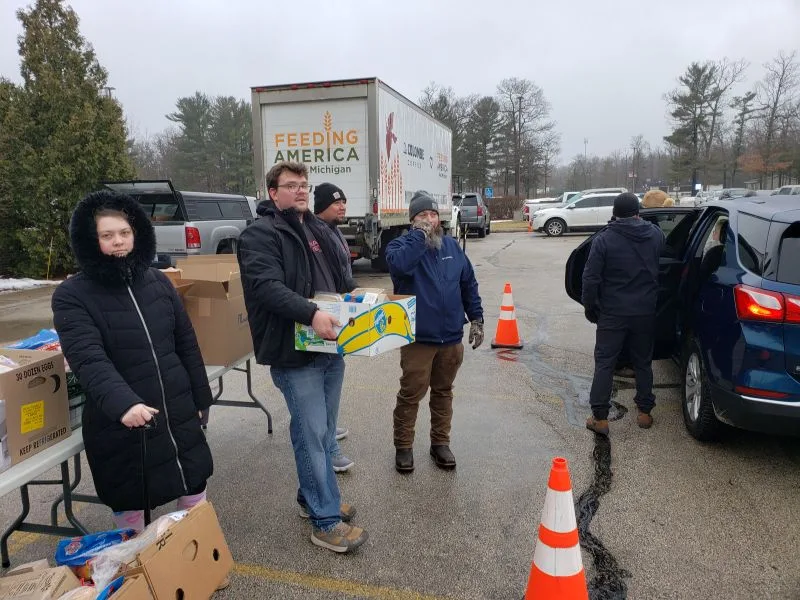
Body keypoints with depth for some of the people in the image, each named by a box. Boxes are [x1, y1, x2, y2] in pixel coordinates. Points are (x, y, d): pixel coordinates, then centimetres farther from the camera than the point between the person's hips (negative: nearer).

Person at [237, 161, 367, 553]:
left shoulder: (317, 229, 17)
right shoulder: (260, 235, -8)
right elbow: (267, 286, -24)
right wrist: (311, 313, -36)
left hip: (330, 346, 8)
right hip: (295, 353, -8)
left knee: (324, 432, 17)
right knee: (311, 434, -2)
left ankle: (312, 497, 34)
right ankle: (325, 520, 10)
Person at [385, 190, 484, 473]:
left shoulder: (452, 245, 9)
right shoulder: (401, 244, -5)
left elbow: (469, 284, 14)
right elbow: (399, 264, -31)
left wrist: (476, 318, 9)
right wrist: (419, 234, -23)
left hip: (451, 337, 4)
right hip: (417, 338, -4)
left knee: (443, 392, 16)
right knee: (410, 394, 4)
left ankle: (440, 442, 30)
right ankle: (403, 446, 19)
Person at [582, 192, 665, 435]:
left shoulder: (604, 240, -12)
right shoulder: (655, 235, 0)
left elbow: (591, 279, -12)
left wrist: (589, 307, -1)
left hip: (613, 314, -3)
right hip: (645, 313, 4)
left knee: (604, 363, 3)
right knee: (643, 362, 17)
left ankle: (600, 418, 3)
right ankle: (644, 412, 25)